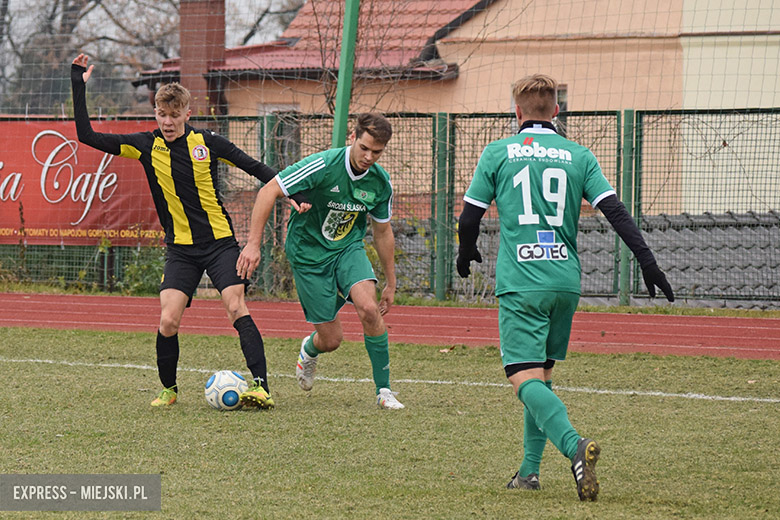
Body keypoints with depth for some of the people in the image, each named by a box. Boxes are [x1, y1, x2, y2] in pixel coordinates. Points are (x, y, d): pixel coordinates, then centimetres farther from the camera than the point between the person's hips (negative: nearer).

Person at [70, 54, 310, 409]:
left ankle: (260, 386, -23)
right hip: (180, 249, 1)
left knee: (236, 307, -18)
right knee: (168, 320, -11)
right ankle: (168, 389, 11)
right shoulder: (146, 146, 0)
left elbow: (256, 169, 6)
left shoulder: (207, 143, -2)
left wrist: (292, 194, -2)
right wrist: (79, 86, -5)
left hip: (220, 242, -1)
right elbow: (88, 136, -1)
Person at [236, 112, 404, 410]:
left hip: (348, 247, 3)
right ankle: (309, 350, 39)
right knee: (331, 339, -2)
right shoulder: (324, 166, -23)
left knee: (369, 308, -25)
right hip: (308, 253, -3)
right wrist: (253, 243, -24)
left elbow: (382, 231, 9)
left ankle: (384, 390, -12)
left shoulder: (380, 182, -7)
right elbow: (268, 192, -20)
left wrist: (390, 284, 14)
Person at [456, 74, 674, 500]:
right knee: (541, 375, 19)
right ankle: (529, 471, 17)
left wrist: (466, 252, 26)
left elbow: (469, 216, 6)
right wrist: (647, 261, 0)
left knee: (525, 379, -11)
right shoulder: (578, 156, 8)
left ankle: (574, 445, -36)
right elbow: (614, 211, -1)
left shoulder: (498, 153, 3)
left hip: (519, 284, -4)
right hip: (565, 281, 4)